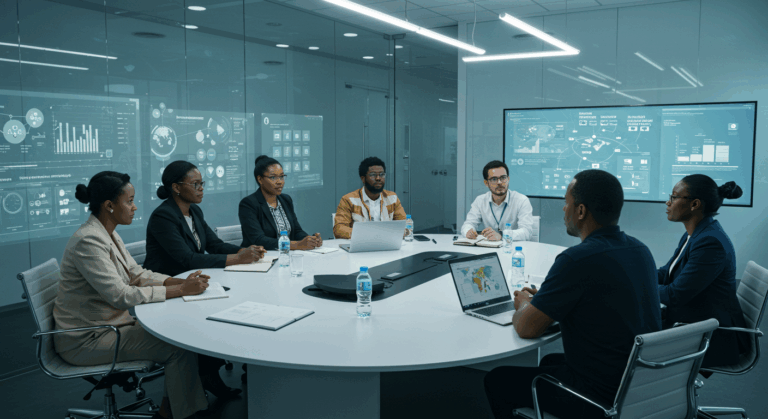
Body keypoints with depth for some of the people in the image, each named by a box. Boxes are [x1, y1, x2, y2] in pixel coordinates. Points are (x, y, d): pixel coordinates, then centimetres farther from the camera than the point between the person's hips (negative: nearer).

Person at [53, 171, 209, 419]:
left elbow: (137, 274, 7)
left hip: (109, 323, 9)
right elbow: (121, 295, -29)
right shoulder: (88, 241, -25)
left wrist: (181, 281, -9)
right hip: (85, 340, -9)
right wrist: (181, 290, -27)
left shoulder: (108, 234, 6)